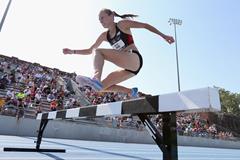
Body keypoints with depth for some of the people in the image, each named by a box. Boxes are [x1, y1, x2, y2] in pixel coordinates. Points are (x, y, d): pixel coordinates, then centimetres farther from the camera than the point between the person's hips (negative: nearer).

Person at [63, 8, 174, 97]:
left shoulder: (122, 24, 5)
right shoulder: (104, 35, 20)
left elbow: (145, 25, 4)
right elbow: (90, 50, 23)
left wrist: (163, 35, -2)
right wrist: (73, 51, 12)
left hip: (134, 60, -7)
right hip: (128, 68, 7)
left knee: (98, 51, -19)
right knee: (102, 87, 3)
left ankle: (96, 79, -42)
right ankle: (131, 92, 9)